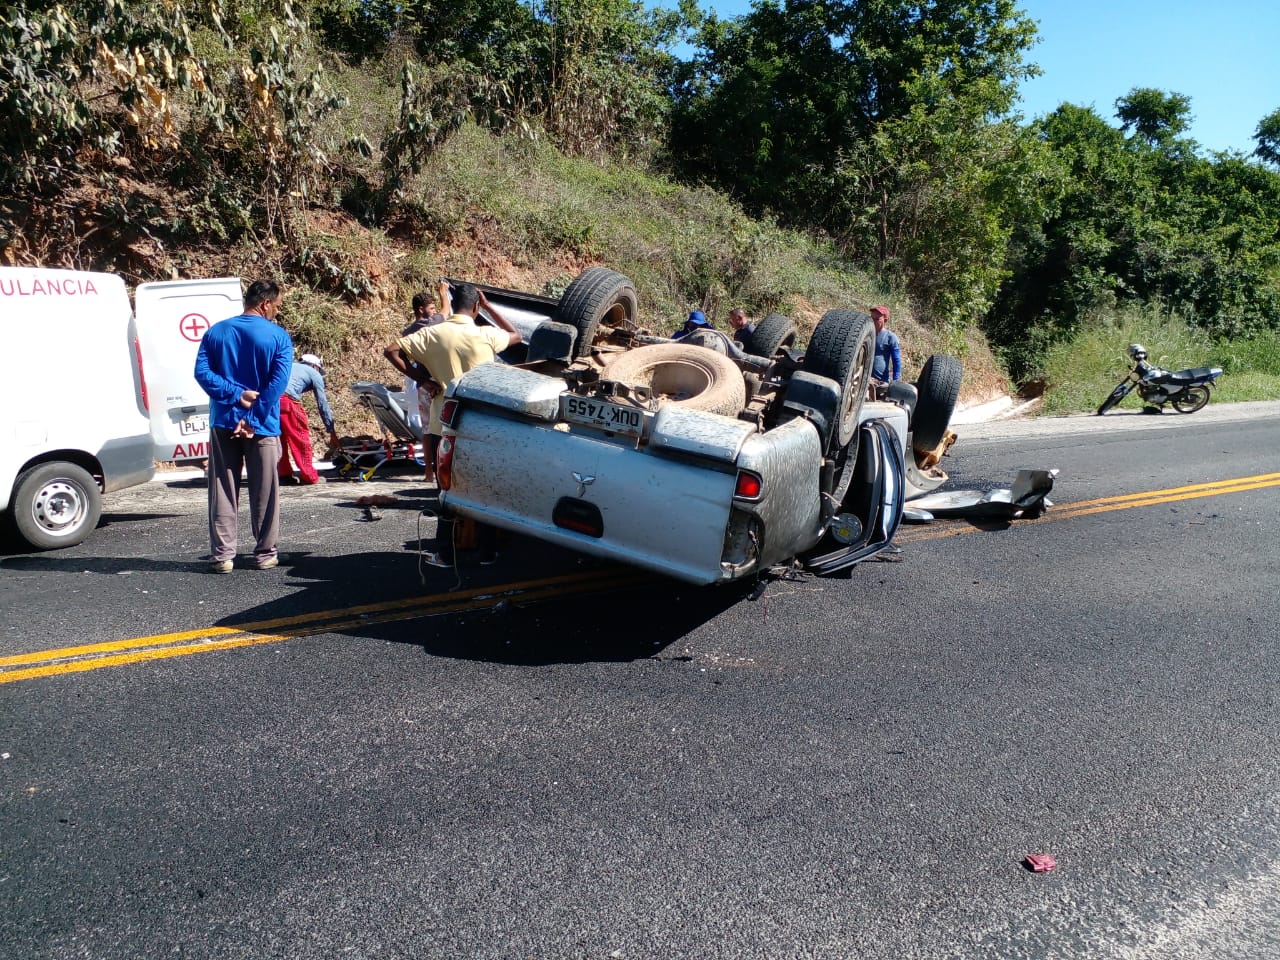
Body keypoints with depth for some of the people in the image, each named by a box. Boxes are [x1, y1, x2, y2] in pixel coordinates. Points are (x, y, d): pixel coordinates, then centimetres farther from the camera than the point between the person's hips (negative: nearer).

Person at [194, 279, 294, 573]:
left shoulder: (216, 332, 6)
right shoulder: (278, 337, -4)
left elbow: (202, 372, -5)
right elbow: (278, 382, -15)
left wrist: (236, 394, -10)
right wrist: (253, 419, -15)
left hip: (223, 424, 3)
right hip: (262, 427, -2)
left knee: (223, 492, 7)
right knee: (264, 492, 8)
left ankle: (222, 556, 8)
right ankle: (266, 554, 14)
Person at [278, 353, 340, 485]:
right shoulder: (314, 374, 18)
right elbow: (323, 405, 15)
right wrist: (332, 432, 18)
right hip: (286, 399, -6)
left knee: (280, 436, 20)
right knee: (301, 436, 7)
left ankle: (284, 474, 23)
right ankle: (309, 476, 10)